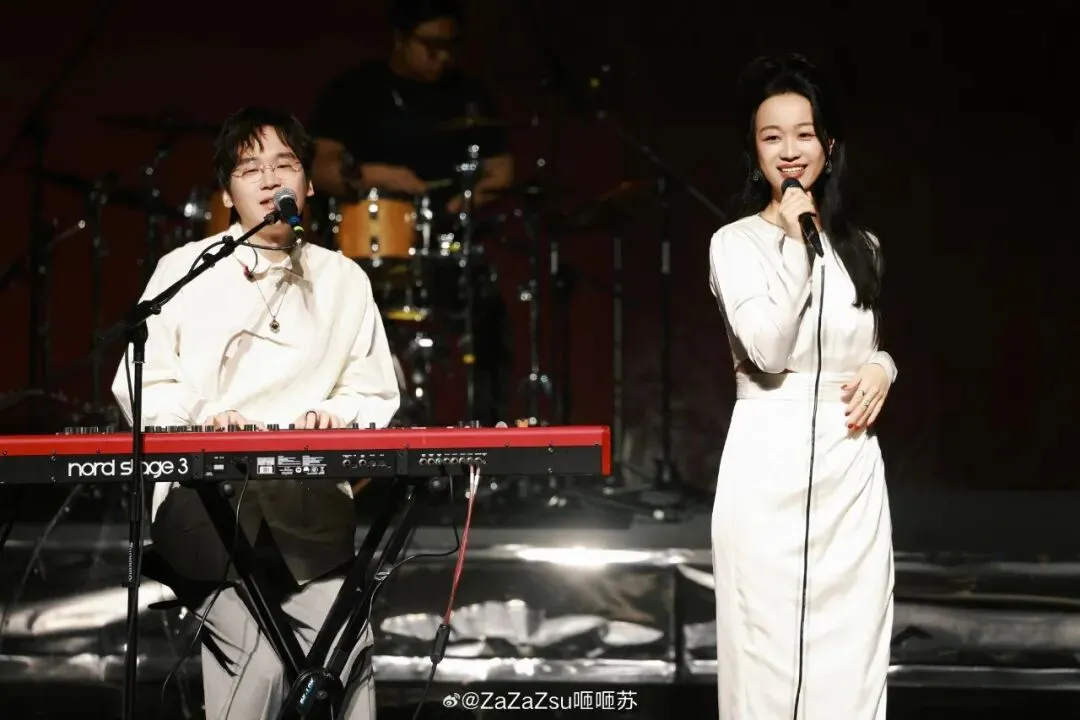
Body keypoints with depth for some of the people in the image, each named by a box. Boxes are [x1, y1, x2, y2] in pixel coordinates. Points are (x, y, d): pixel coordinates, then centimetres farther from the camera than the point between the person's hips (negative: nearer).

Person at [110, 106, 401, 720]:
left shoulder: (345, 280, 16)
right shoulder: (185, 270, 10)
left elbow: (375, 395, 16)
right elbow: (143, 388, 7)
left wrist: (336, 417, -7)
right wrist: (201, 422, -13)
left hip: (313, 493, 2)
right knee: (260, 662, -26)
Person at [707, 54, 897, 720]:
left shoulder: (861, 246, 11)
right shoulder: (736, 243, -3)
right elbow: (768, 353, -15)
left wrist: (882, 368, 0)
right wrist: (794, 244, -14)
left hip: (853, 465, 4)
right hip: (772, 465, -4)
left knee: (853, 652, 4)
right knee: (772, 651, -2)